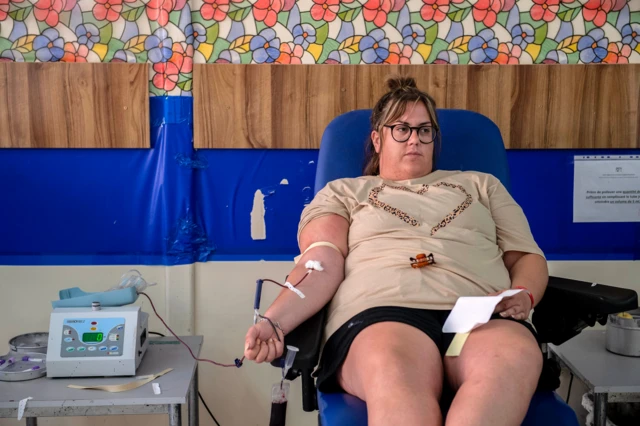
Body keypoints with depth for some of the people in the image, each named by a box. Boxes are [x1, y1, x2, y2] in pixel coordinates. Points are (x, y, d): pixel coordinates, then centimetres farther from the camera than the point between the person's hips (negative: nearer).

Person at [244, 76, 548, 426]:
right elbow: (322, 266, 9)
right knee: (393, 370, -41)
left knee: (516, 357, -37)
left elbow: (528, 255, 27)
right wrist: (274, 321, -11)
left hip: (482, 315, 2)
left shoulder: (480, 185, 33)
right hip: (381, 311, -2)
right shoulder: (343, 192, 25)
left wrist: (523, 295, 2)